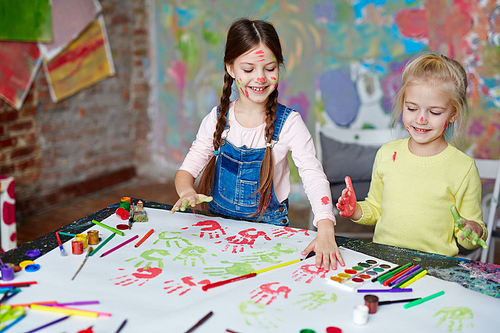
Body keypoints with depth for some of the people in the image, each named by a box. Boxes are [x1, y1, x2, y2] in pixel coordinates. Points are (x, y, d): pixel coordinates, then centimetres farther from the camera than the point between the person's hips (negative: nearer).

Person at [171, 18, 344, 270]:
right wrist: (187, 192, -23)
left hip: (268, 228, -3)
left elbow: (314, 177, -20)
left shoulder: (288, 123, -10)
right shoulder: (218, 119, -1)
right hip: (219, 224, 3)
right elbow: (187, 169, 2)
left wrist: (326, 230, -37)